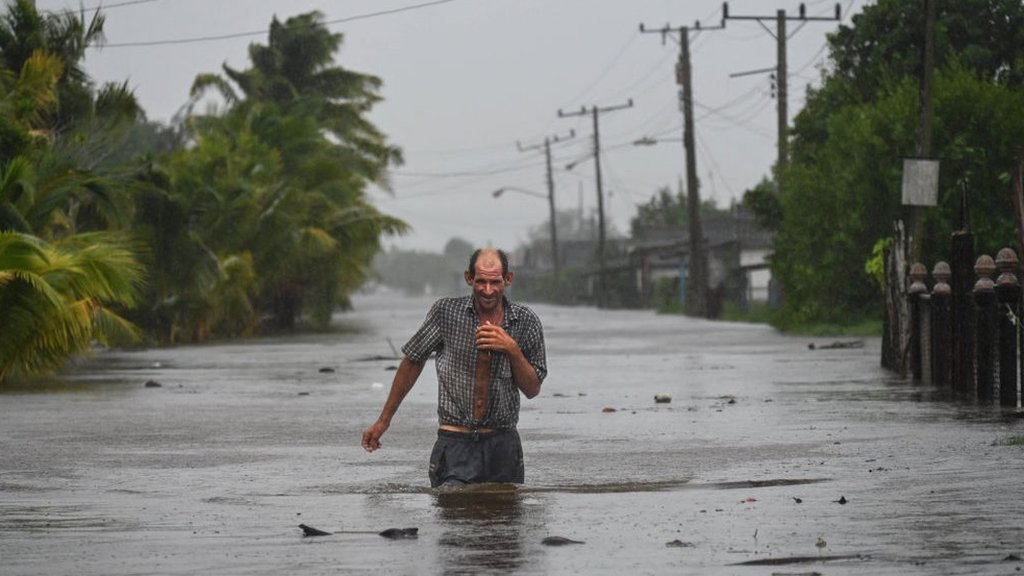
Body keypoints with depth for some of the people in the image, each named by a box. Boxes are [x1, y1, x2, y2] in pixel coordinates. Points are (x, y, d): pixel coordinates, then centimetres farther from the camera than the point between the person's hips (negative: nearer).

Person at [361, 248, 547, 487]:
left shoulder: (525, 322, 1)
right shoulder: (446, 312, -3)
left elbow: (532, 389, 5)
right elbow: (412, 362, 9)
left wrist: (512, 350, -13)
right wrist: (383, 420, 12)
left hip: (503, 443, 2)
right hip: (455, 443, -2)